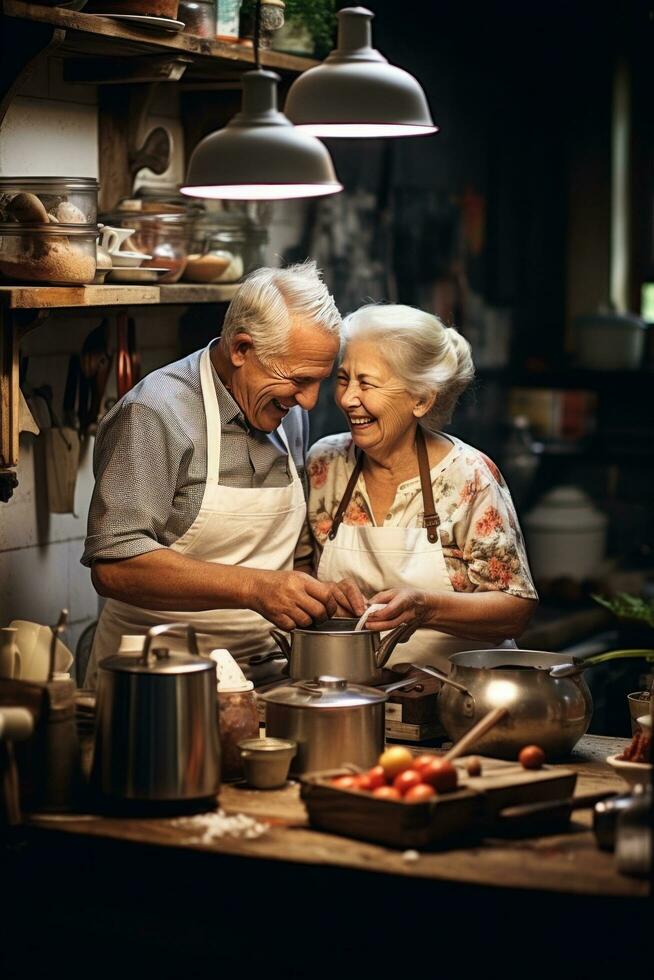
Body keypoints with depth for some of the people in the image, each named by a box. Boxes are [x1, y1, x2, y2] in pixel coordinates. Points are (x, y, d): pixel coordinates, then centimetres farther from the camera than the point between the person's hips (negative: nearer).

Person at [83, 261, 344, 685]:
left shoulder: (290, 413, 12)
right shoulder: (155, 415, -12)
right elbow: (114, 566, -21)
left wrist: (319, 595, 4)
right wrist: (253, 588, -27)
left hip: (261, 672, 6)